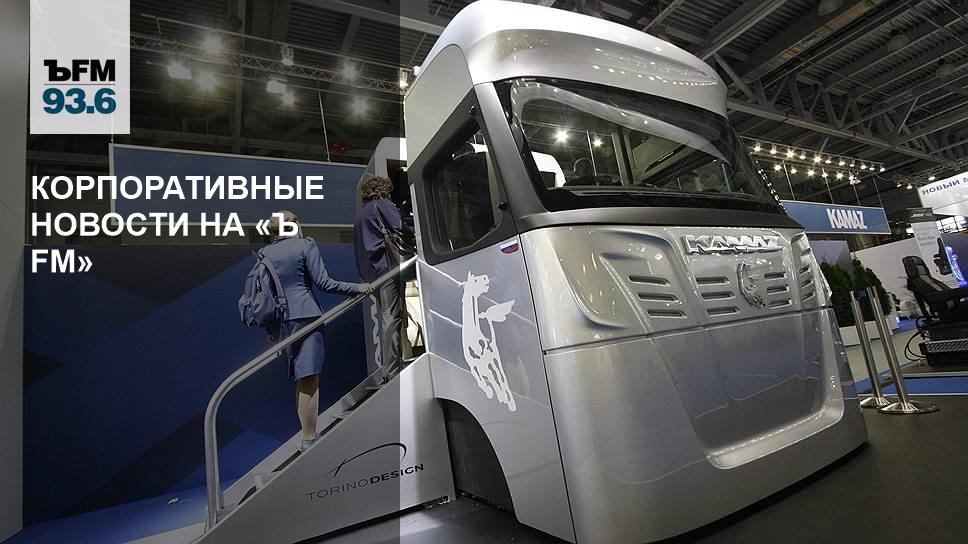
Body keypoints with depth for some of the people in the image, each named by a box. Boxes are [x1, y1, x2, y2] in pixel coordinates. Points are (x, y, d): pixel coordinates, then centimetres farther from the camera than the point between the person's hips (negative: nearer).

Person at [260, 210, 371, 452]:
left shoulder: (264, 253, 16)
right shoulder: (306, 245, 0)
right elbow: (323, 282, -8)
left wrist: (268, 329, 23)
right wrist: (358, 287, -2)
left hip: (277, 321, 7)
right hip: (303, 316, -6)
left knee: (301, 379, 15)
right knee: (309, 379, -5)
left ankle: (308, 434, 21)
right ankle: (309, 439, -3)